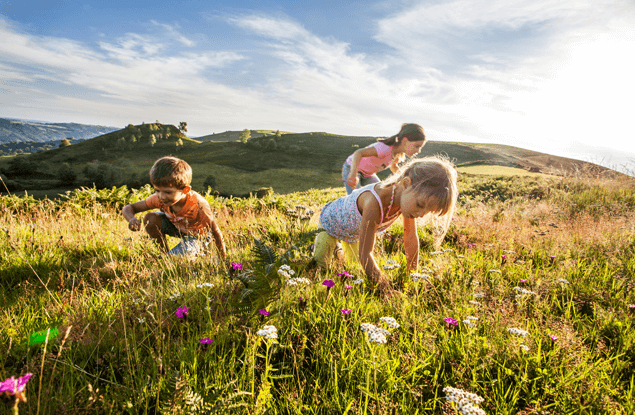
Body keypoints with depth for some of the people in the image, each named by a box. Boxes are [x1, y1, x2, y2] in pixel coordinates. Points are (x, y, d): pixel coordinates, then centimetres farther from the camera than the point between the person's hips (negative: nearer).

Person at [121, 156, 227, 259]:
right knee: (150, 219, -19)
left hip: (196, 235, -5)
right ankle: (166, 252, 1)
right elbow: (128, 208, -14)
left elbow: (216, 233, -30)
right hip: (176, 226, 6)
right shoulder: (160, 199, -25)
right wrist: (132, 219, -40)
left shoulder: (198, 205, -39)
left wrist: (223, 260, -23)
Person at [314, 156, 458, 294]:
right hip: (332, 220, -6)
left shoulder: (408, 196, -28)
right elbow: (365, 255, -45)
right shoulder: (374, 203, -51)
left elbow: (411, 238, -15)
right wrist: (388, 291, -41)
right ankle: (321, 238, 21)